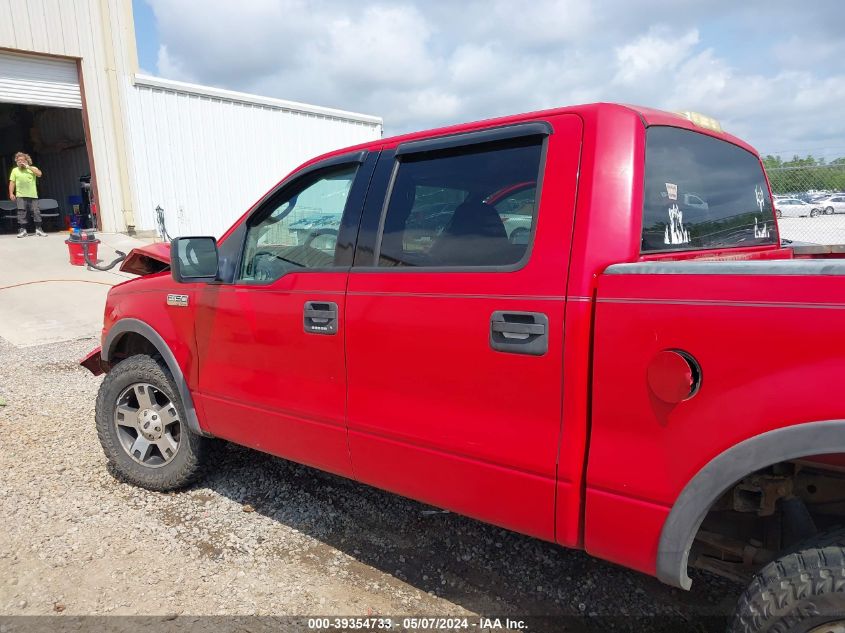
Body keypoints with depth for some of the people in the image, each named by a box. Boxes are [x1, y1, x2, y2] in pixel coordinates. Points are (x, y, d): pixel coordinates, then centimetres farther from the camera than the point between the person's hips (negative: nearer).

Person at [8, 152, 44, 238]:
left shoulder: (32, 168, 12)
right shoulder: (15, 170, 12)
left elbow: (39, 174, -10)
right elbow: (12, 183, 8)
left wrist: (28, 167, -6)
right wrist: (11, 193, -2)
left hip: (33, 195, 0)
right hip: (20, 196, 1)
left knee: (36, 212, -4)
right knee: (21, 213, -3)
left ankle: (38, 229, 2)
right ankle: (22, 230, -1)